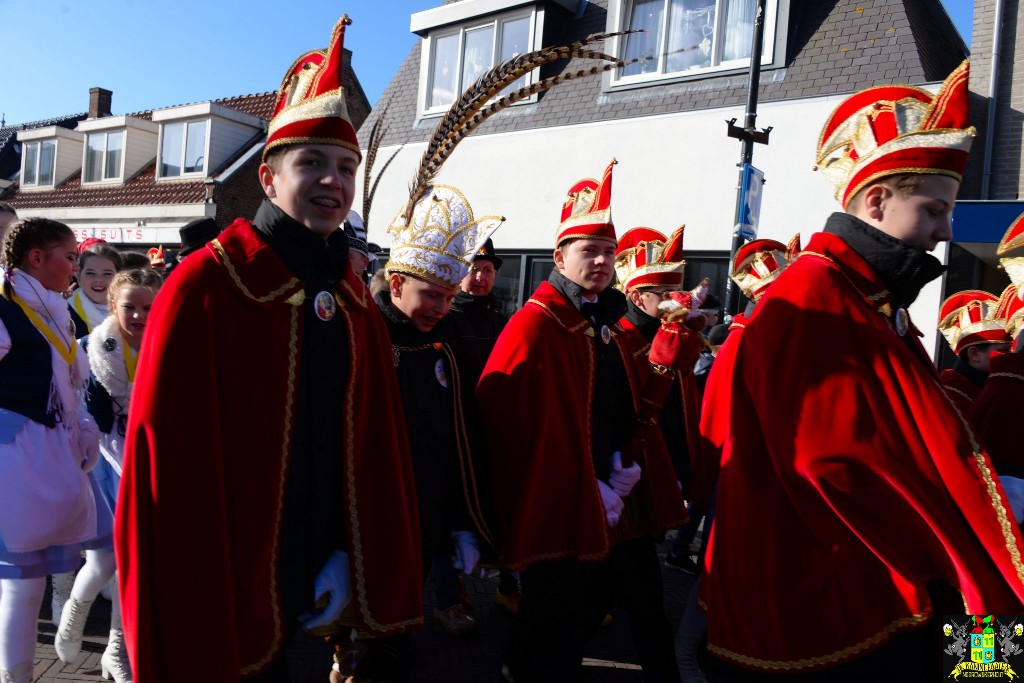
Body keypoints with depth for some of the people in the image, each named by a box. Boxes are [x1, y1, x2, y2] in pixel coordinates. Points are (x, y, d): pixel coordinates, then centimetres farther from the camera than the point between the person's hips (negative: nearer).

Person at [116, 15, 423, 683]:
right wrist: (184, 623, -14)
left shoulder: (355, 301, 3)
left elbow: (374, 449, 7)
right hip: (221, 603, -5)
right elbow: (164, 464, -16)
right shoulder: (205, 285, -15)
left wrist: (352, 559, 1)